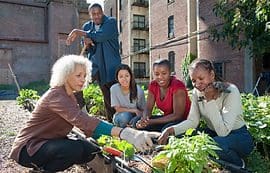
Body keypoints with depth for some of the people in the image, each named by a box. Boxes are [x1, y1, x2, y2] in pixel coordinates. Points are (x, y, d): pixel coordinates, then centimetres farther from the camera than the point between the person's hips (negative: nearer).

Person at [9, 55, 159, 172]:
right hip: (29, 147, -9)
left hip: (50, 142, 9)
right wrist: (125, 133, -54)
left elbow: (83, 123, 0)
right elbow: (83, 121, -43)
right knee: (76, 148, -32)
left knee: (92, 151, -3)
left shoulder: (70, 96, 6)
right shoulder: (56, 96, -26)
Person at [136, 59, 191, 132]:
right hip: (167, 118, 5)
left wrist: (151, 122, -31)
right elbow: (148, 109, -3)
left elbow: (177, 115, -25)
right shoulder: (153, 85, -4)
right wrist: (145, 119, -28)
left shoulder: (178, 86, -22)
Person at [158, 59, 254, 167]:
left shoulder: (231, 91, -23)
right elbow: (192, 121, -9)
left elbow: (223, 131, -29)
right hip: (213, 133, 5)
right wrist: (171, 130, -26)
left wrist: (210, 100, -31)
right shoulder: (197, 92, -6)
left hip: (238, 137, -5)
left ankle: (238, 165, -3)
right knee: (177, 137, -13)